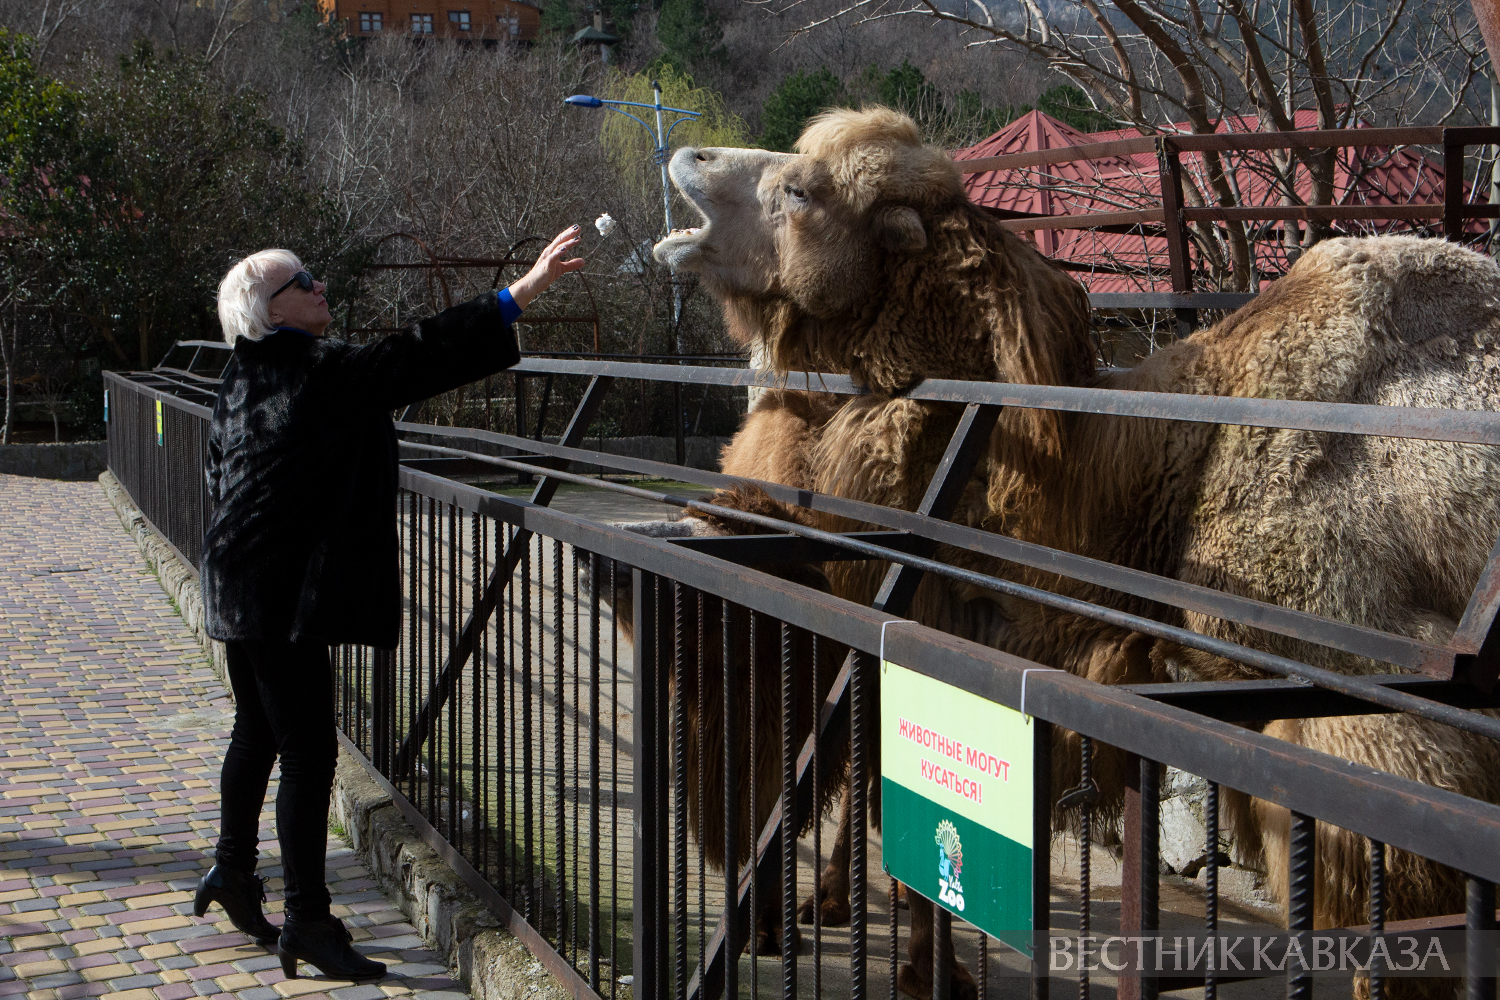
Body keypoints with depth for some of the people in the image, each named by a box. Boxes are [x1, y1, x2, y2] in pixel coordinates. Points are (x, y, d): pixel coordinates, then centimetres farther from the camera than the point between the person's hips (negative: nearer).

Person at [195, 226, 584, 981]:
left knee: (257, 734, 23)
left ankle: (233, 871, 38)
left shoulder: (240, 384, 12)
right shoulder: (320, 374, -17)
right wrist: (521, 294, -20)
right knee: (308, 750, -6)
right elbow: (421, 358, -21)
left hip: (240, 594, 10)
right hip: (284, 599, -10)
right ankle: (307, 920, -2)